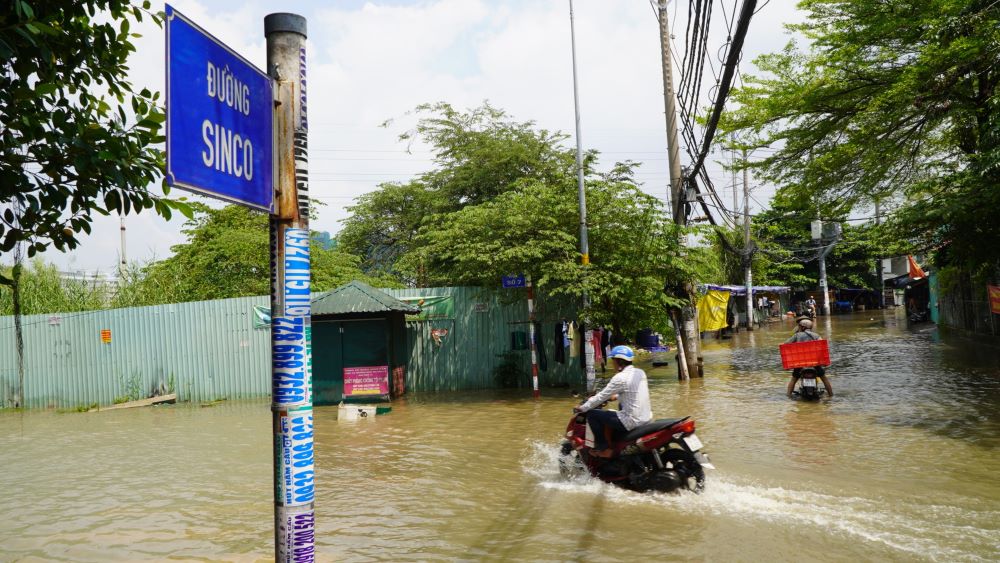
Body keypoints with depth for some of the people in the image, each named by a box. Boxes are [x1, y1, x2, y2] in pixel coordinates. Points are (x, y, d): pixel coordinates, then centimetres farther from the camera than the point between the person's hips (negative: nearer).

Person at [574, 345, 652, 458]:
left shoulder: (620, 378, -17)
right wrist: (615, 396, 32)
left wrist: (582, 408, 1)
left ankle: (604, 449, 6)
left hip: (632, 421, -9)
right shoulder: (640, 372, 6)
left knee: (592, 414, -3)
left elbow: (601, 397, -11)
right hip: (647, 417, 9)